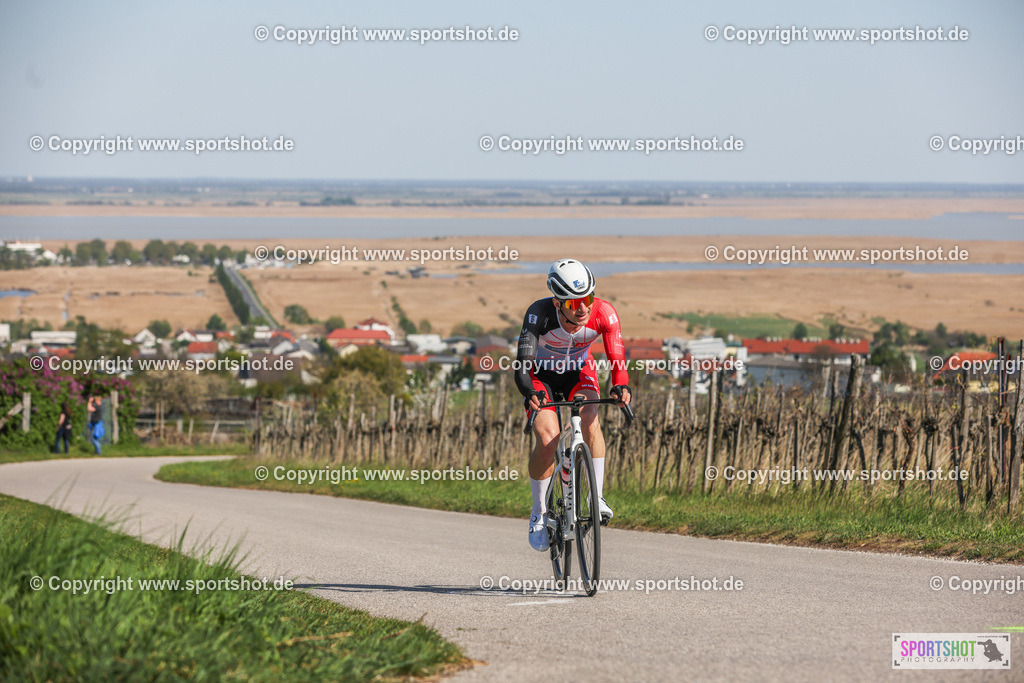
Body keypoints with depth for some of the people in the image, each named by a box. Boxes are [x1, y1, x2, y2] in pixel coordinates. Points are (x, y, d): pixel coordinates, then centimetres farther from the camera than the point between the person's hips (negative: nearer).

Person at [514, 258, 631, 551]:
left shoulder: (603, 313, -29)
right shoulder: (540, 313, -35)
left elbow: (617, 358, -31)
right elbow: (522, 364, -40)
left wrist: (621, 386, -52)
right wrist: (529, 394, -60)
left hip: (579, 372, 2)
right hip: (541, 376, -2)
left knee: (590, 418, -28)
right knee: (548, 437, -21)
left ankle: (597, 497, -22)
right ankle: (539, 514, -4)